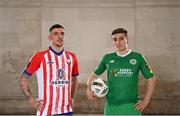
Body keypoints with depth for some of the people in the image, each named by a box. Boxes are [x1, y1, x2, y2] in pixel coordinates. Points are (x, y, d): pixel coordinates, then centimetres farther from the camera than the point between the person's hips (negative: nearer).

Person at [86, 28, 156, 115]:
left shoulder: (138, 57, 3)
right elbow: (94, 74, 18)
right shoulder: (107, 58, 7)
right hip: (111, 106, 2)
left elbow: (151, 78, 8)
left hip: (131, 107, -1)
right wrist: (89, 89, -1)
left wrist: (145, 101, 1)